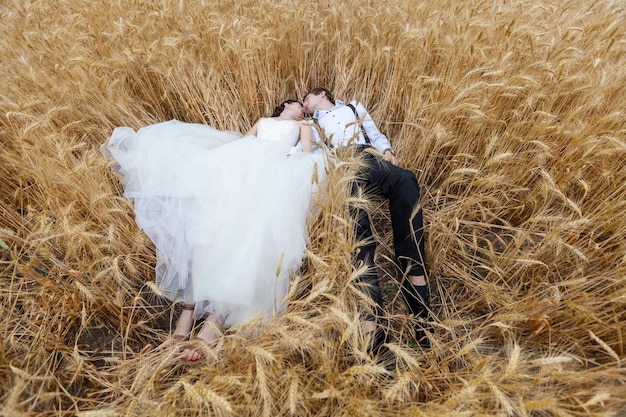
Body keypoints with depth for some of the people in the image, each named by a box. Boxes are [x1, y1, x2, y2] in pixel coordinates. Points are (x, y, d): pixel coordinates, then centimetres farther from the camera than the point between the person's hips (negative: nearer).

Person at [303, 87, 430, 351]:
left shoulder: (354, 107, 38)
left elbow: (375, 134, 27)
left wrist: (387, 150, 6)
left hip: (368, 160, 3)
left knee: (405, 180, -32)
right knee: (356, 220, -31)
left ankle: (414, 275, -36)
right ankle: (369, 317, -42)